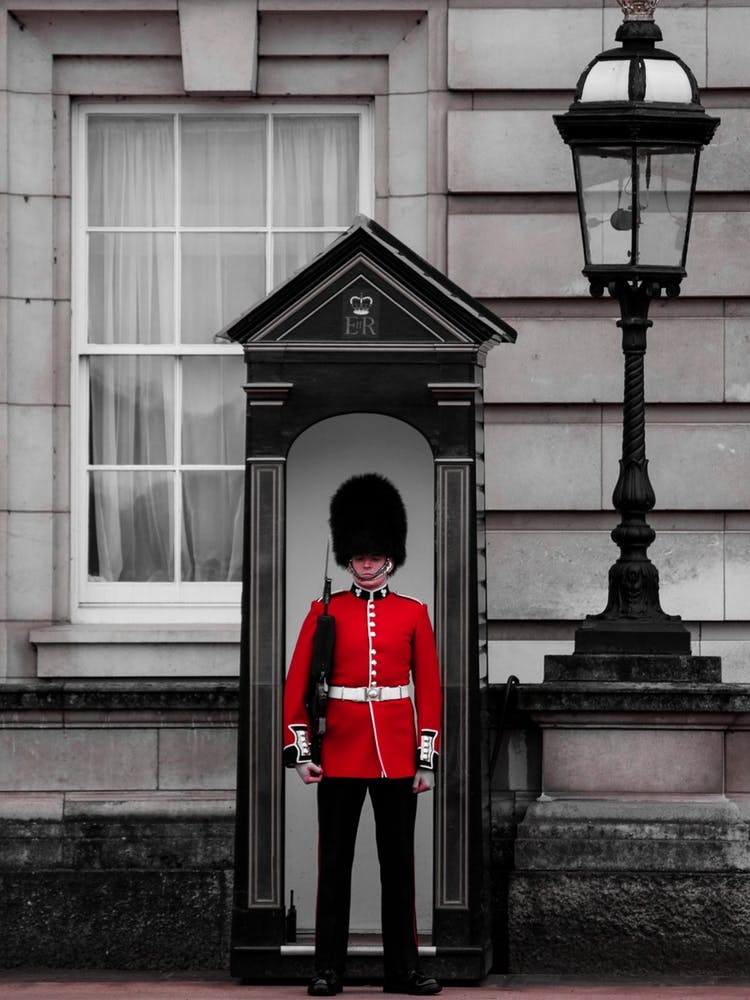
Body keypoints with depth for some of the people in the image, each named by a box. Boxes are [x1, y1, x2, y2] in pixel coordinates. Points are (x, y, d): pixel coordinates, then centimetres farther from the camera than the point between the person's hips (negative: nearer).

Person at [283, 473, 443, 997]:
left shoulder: (413, 614, 6)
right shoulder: (326, 612, 3)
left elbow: (430, 688, 5)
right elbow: (298, 684, 2)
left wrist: (428, 757, -1)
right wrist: (300, 750, -6)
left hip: (397, 753, 1)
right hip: (340, 753, -1)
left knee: (399, 860, 5)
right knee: (335, 861, 1)